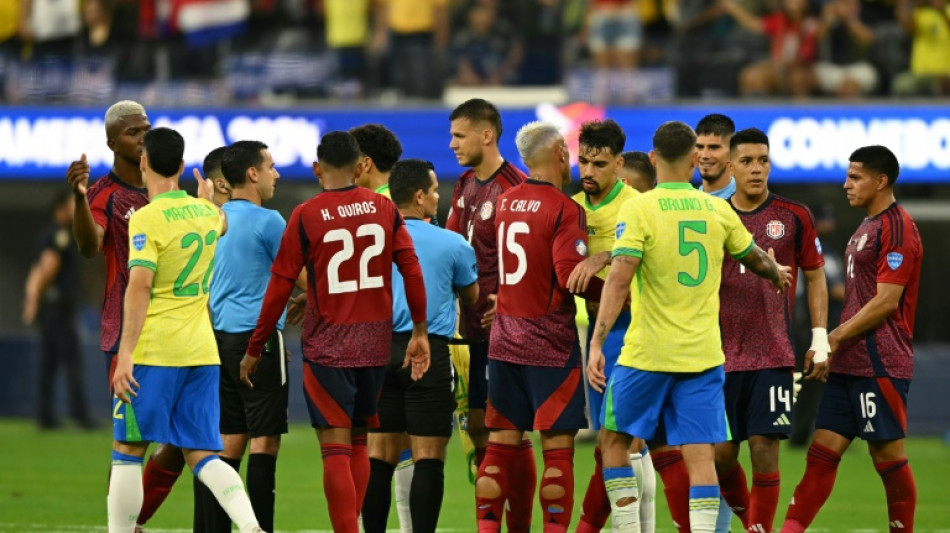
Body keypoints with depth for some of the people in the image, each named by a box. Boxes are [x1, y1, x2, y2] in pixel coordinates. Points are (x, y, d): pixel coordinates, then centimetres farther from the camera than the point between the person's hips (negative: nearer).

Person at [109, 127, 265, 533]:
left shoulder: (146, 218, -9)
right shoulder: (206, 211, 11)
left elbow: (140, 285, -18)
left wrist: (126, 354, -20)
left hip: (154, 351, -6)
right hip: (201, 351, 6)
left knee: (127, 451, 3)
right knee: (201, 456, 3)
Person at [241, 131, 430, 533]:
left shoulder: (306, 216, -7)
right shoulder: (384, 209, 2)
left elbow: (279, 288, -5)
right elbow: (411, 269, -1)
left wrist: (254, 350, 2)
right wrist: (420, 331, 8)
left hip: (327, 347, -4)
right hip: (375, 345, 4)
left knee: (335, 447, -4)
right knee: (358, 441, 16)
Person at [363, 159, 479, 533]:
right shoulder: (451, 244, -2)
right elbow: (471, 295, 12)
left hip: (381, 348, 4)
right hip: (429, 350, -4)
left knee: (380, 455, 7)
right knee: (428, 456, -3)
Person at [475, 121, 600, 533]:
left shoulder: (505, 202, 9)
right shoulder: (564, 209, -12)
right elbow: (571, 275, -20)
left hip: (503, 342, 6)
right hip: (551, 345, -6)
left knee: (501, 445, 8)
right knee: (558, 449, -2)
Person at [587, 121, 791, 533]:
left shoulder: (640, 209, -8)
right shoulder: (717, 210, 6)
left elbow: (619, 279, -17)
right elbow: (754, 258, 24)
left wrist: (596, 344, -17)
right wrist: (777, 274, 46)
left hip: (647, 355, -3)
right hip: (703, 355, 3)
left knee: (614, 441, 13)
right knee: (700, 456, 1)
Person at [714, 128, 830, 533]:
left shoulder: (793, 216, 2)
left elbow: (815, 278, 8)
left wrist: (820, 340, 2)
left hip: (773, 356, -2)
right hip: (722, 356, 2)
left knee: (765, 448, -8)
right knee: (720, 452, 1)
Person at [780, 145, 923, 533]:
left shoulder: (896, 228, -12)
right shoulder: (867, 227, 18)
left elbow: (886, 302, -18)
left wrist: (836, 338, -14)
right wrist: (833, 344, 16)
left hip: (880, 366, -10)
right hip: (850, 365, 10)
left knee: (888, 455, -3)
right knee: (822, 451, 3)